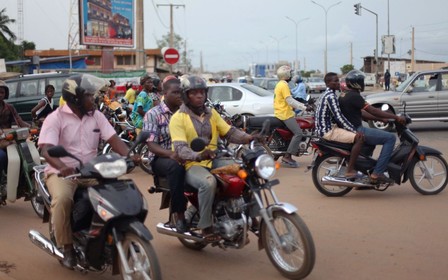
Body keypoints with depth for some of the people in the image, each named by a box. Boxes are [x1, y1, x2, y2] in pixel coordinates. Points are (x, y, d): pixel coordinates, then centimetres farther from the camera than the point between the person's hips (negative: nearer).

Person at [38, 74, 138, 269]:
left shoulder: (96, 116, 7)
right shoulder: (55, 118, -9)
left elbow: (113, 139, -2)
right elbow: (46, 149, -22)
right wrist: (62, 167, -43)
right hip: (61, 172, -4)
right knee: (63, 198, -35)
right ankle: (67, 248, -15)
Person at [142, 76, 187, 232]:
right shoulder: (153, 114, 2)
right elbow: (151, 144, -8)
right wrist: (170, 153, -27)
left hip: (186, 156, 4)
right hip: (161, 158, -4)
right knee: (176, 167, -39)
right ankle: (180, 216, -33)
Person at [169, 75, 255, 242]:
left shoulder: (212, 113, 16)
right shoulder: (178, 118, -4)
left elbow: (230, 133, 9)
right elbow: (180, 148, -16)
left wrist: (249, 138, -12)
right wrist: (198, 156, -37)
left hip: (214, 161, 6)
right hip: (191, 164, -6)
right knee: (208, 182, -38)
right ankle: (206, 227, -23)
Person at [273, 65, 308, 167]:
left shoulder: (280, 84, 20)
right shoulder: (283, 85, -13)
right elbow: (290, 101, -21)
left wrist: (303, 105, 20)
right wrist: (304, 107, -21)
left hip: (281, 113, 11)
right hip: (285, 114, -11)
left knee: (297, 132, 15)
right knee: (298, 133, -16)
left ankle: (287, 155, 11)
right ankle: (287, 156, -18)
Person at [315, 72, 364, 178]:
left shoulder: (327, 94, 16)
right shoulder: (331, 96, -16)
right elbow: (339, 117, -23)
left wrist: (352, 129, 16)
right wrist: (355, 131, -20)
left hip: (324, 129, 11)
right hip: (328, 131, -11)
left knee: (354, 133, 27)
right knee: (359, 137, -19)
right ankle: (350, 170, -19)